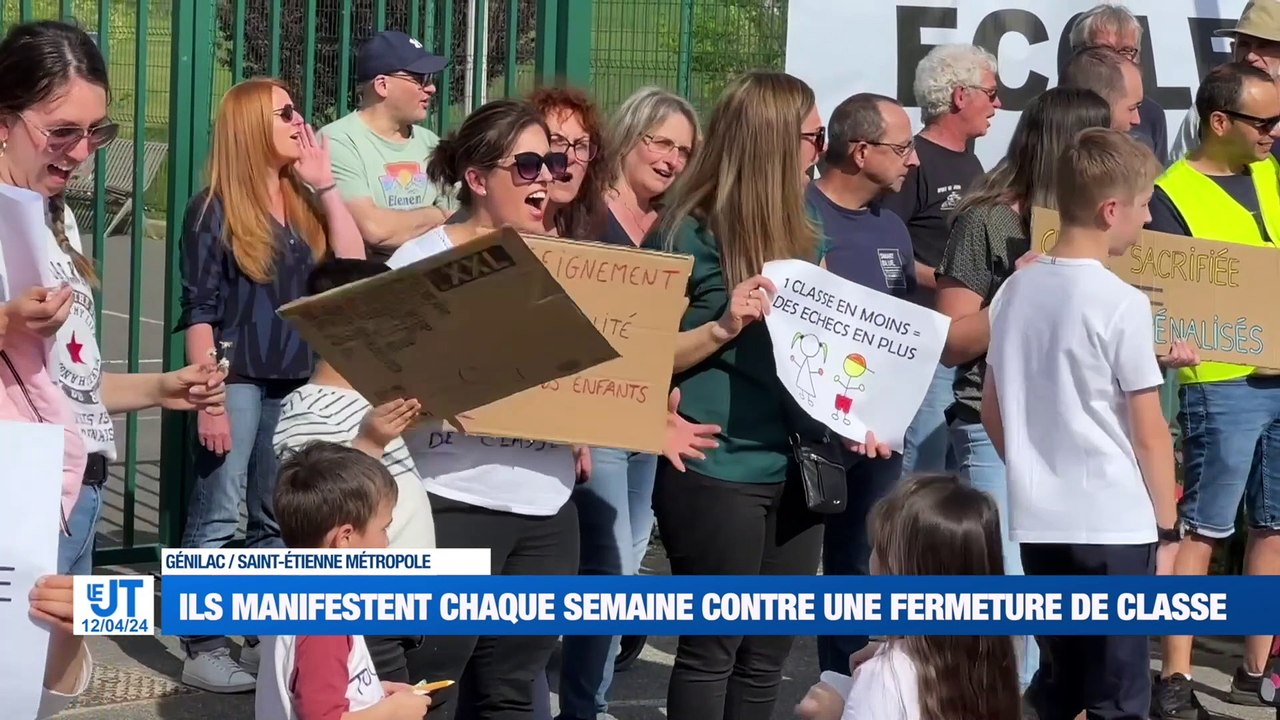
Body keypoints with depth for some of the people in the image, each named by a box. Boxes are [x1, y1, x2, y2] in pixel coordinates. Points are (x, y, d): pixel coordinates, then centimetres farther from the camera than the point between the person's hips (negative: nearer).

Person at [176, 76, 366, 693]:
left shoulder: (302, 203, 12)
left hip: (296, 380, 6)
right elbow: (198, 312, -10)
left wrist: (323, 183, 0)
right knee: (218, 516, -5)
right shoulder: (215, 209, -6)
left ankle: (264, 638, 19)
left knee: (279, 517, 10)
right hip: (237, 378, -6)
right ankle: (203, 649, -1)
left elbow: (353, 264, -1)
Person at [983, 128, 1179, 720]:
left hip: (1037, 520, 6)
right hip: (1114, 524, -6)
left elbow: (992, 410, 13)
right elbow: (1149, 430, -10)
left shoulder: (1015, 291, 5)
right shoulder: (1122, 304, -13)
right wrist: (1167, 526, -1)